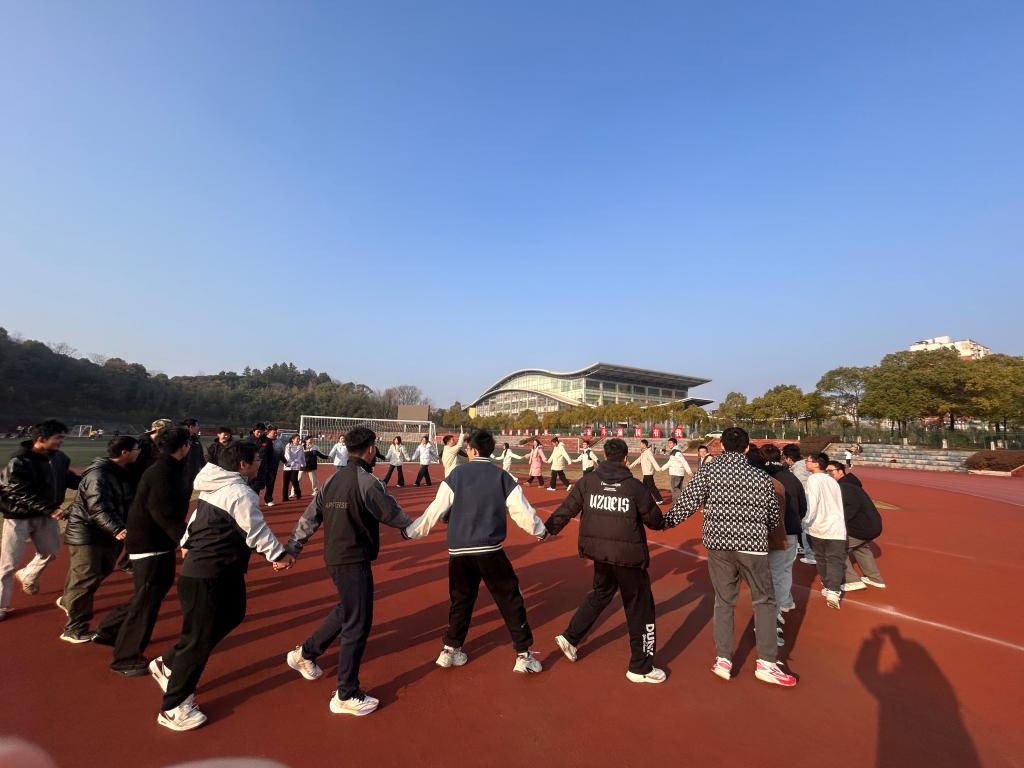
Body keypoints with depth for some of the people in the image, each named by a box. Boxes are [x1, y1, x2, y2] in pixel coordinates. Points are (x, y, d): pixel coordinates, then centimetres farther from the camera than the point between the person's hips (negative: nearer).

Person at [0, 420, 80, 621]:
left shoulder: (59, 457, -7)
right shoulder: (19, 461, -25)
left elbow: (68, 478, 6)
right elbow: (24, 494, -27)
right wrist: (49, 509, -34)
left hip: (45, 515, 6)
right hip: (19, 516, -6)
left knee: (49, 553, 20)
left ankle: (26, 576, 50)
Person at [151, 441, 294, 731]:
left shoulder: (216, 487, 8)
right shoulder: (240, 493, -22)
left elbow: (197, 518, 19)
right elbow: (257, 531, -18)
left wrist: (188, 543, 32)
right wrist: (279, 555, -6)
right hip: (207, 577, -10)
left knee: (232, 615, 21)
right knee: (200, 639, 2)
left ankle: (169, 664, 31)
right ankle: (173, 709, 18)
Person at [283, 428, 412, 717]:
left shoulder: (333, 480, 5)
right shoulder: (366, 481, -19)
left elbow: (309, 519, 7)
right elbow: (393, 514, -12)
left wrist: (290, 551, 12)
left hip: (334, 558, 9)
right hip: (355, 561, -9)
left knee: (346, 609, 28)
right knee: (357, 624, 3)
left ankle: (305, 654, 40)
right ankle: (346, 696, 15)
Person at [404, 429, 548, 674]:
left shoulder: (456, 474, -1)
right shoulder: (503, 477, 0)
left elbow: (435, 510, -2)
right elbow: (522, 511, 1)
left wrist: (410, 531, 12)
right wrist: (540, 530, 19)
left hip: (459, 551, 2)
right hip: (490, 551, -2)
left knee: (461, 600, 22)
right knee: (511, 600, 11)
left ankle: (450, 650, 30)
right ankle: (524, 655, 16)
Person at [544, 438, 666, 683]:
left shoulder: (587, 481, -4)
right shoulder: (635, 486, -12)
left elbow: (567, 509, -1)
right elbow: (655, 521, -4)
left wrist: (546, 529, 12)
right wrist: (661, 522, 20)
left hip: (599, 552, 5)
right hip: (627, 555, -4)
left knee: (601, 593, 28)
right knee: (640, 607, 12)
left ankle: (570, 637, 32)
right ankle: (640, 667, 23)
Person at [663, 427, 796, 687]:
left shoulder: (707, 471, -4)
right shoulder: (762, 478, 2)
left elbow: (686, 504, -7)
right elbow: (774, 518, 10)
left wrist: (664, 521, 6)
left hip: (718, 544, 1)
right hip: (752, 545, 0)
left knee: (723, 601, 15)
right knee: (764, 601, 16)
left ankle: (723, 660, 18)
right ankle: (766, 663, 15)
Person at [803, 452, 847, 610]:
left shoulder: (814, 479, -7)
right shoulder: (833, 481, 10)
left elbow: (812, 502, -17)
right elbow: (838, 504, 12)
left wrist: (806, 522, -9)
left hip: (817, 527, -3)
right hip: (836, 529, 3)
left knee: (821, 559, 17)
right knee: (836, 561, 3)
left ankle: (827, 586, 27)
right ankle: (833, 591, -12)